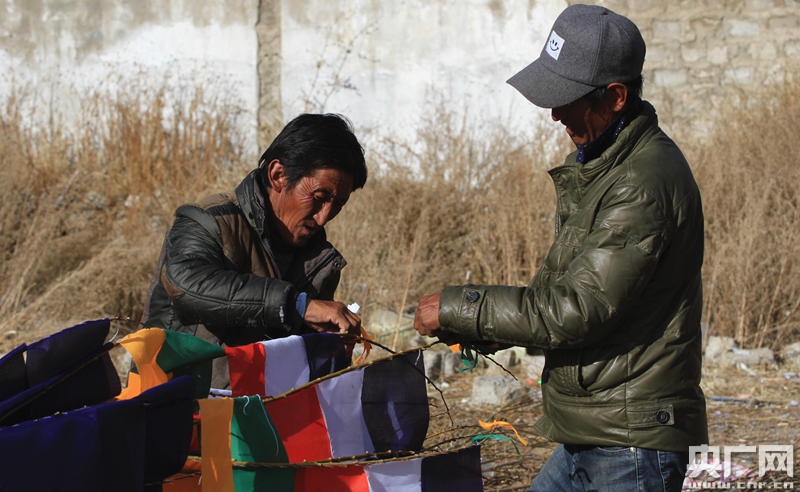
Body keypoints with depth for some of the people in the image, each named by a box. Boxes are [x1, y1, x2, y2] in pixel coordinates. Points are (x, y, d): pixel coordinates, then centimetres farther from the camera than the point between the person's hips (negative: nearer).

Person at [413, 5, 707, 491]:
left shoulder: (646, 184, -21)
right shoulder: (601, 163, 12)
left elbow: (574, 310, -23)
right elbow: (562, 284, 20)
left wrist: (456, 309, -14)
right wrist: (485, 329, 4)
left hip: (633, 449, -10)